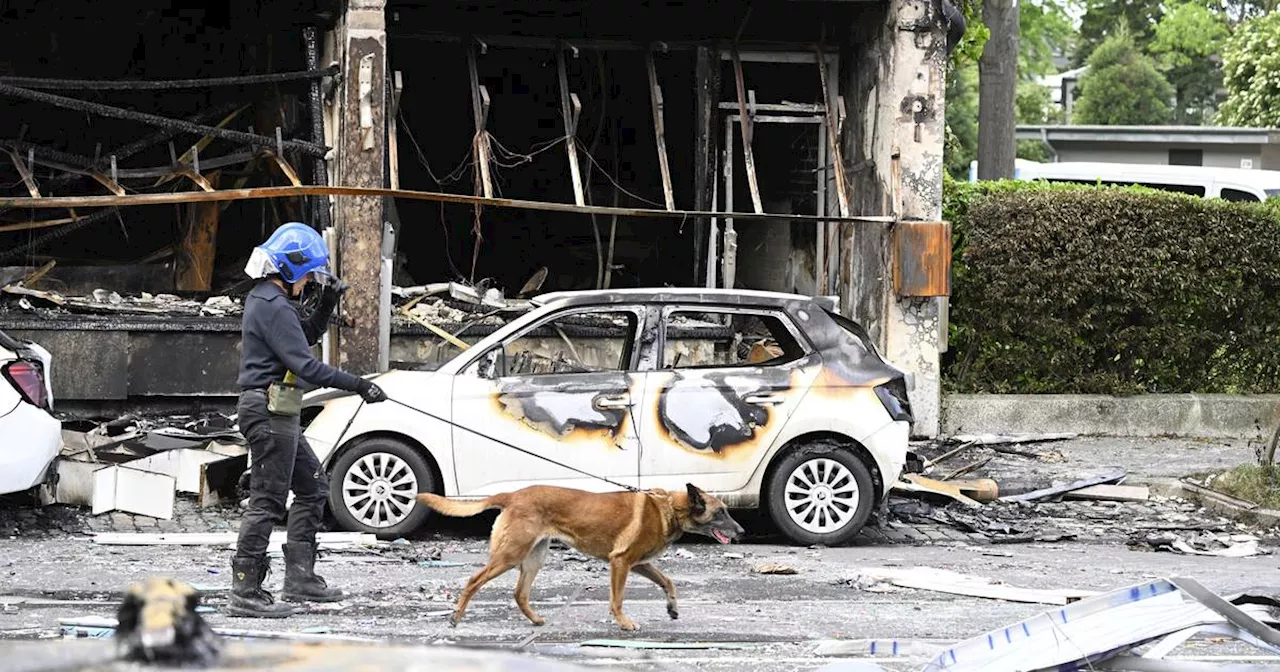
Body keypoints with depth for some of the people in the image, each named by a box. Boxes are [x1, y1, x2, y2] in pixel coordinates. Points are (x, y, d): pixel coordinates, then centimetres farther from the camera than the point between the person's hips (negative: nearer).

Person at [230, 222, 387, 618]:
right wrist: (358, 386, -21)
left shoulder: (264, 299, 16)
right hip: (269, 410, -11)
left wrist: (327, 304, 11)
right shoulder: (274, 307, -17)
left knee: (313, 487, 17)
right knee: (267, 500, -9)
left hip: (276, 412, 11)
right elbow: (306, 364, -23)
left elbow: (307, 336, 27)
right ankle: (245, 594, -9)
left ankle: (300, 578, 17)